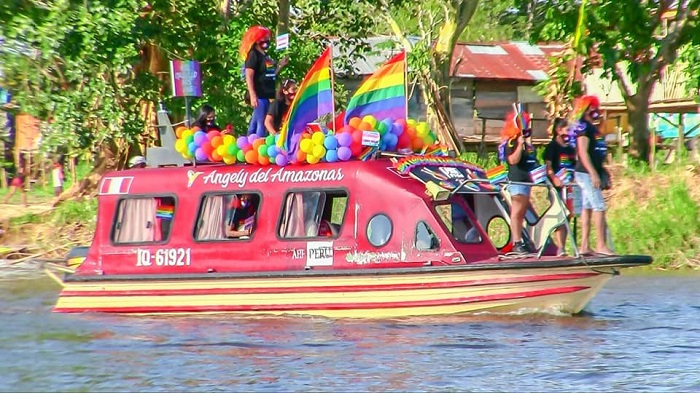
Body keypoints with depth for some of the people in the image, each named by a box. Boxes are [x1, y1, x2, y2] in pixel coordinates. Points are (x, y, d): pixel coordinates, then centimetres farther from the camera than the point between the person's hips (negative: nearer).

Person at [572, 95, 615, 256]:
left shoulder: (592, 128, 18)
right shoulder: (583, 126, -11)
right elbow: (583, 152, -19)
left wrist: (604, 174, 21)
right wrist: (593, 174, -24)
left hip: (594, 173, 10)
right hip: (586, 174, -10)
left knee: (587, 208, 8)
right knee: (599, 207, -12)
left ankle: (585, 246, 8)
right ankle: (601, 245, -14)